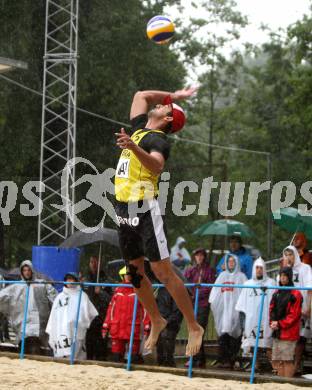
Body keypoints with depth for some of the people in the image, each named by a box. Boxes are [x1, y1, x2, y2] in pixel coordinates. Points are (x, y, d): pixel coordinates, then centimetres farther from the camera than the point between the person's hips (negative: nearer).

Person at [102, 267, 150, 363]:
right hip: (117, 330, 4)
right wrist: (106, 326, 12)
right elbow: (111, 308, 16)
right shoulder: (118, 291, 15)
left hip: (133, 329, -4)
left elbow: (145, 310, -3)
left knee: (134, 358, -4)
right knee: (116, 358, 6)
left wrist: (146, 328, -10)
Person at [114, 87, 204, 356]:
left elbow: (157, 165, -30)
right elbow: (141, 95, 31)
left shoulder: (158, 139, -9)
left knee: (163, 272, -11)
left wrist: (133, 147, -46)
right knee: (135, 272, 12)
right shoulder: (140, 128, 16)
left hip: (145, 211, -9)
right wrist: (175, 95, 27)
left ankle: (194, 328, -5)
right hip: (125, 212, 9)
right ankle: (156, 321, 27)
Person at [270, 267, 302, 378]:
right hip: (277, 332, 7)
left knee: (287, 360, -8)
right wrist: (272, 323, -2)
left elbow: (294, 314, -11)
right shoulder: (277, 293, 16)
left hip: (289, 333, -7)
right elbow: (272, 309, 16)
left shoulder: (295, 295, -6)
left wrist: (280, 324, -13)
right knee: (276, 361, 7)